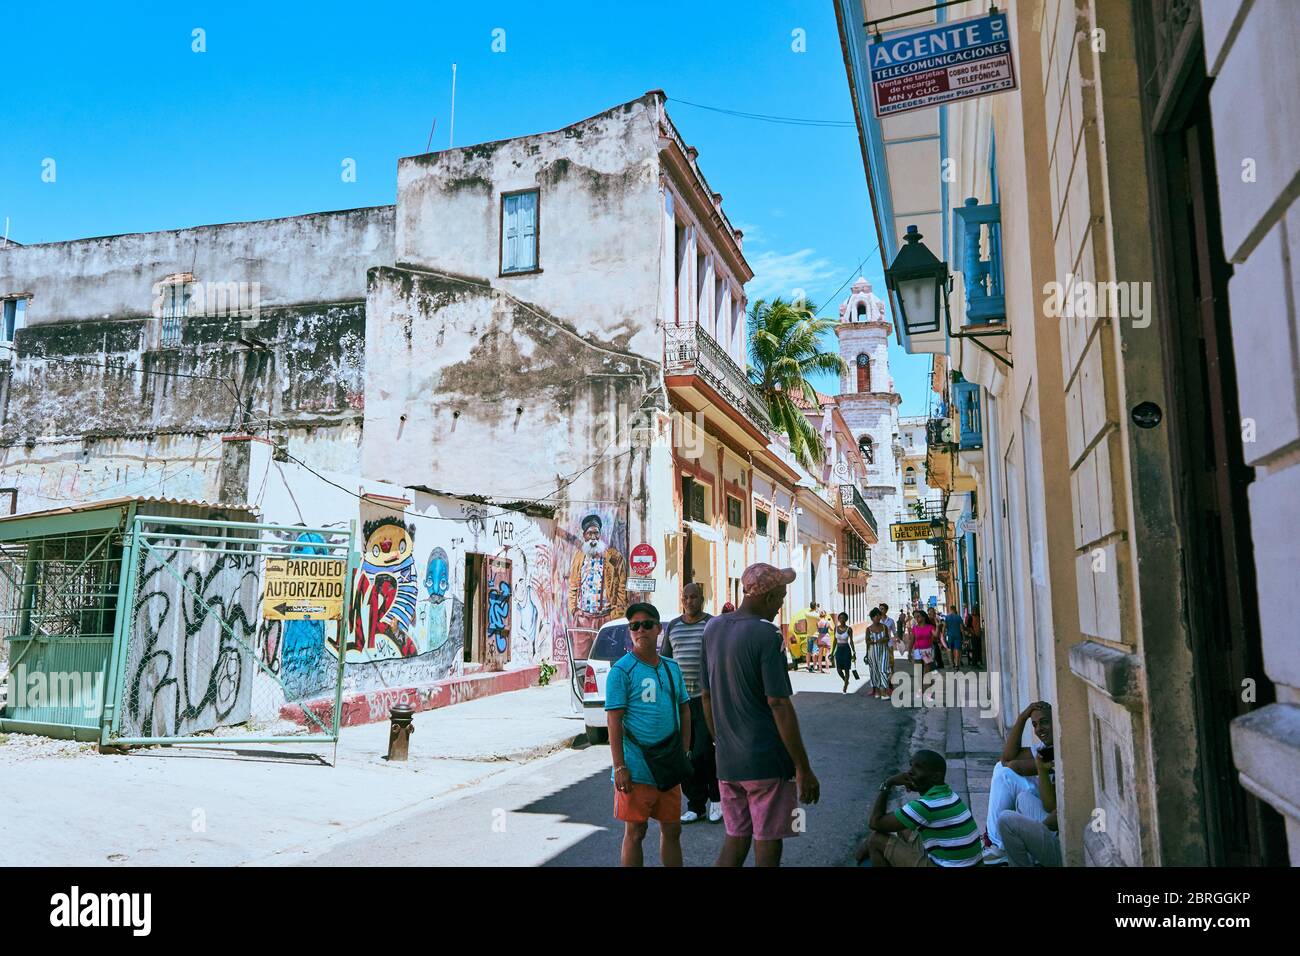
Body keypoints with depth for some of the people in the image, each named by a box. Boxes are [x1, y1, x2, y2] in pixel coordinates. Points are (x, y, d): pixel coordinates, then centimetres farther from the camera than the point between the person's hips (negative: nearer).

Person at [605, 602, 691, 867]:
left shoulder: (671, 667, 8)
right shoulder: (622, 670, -10)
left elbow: (684, 710, 15)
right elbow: (614, 721, -12)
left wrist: (684, 752, 7)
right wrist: (619, 768, -16)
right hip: (636, 770, -5)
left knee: (672, 830, 15)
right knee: (635, 833, 6)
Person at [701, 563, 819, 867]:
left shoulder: (713, 628, 5)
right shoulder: (766, 635, -17)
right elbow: (779, 705, -19)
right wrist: (804, 769, -13)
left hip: (727, 762, 6)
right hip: (767, 762, -6)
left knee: (735, 840, 17)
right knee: (767, 847, 6)